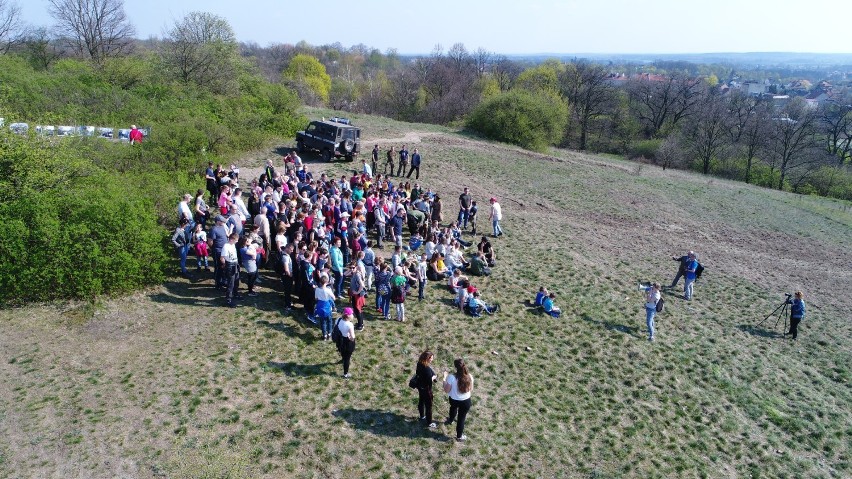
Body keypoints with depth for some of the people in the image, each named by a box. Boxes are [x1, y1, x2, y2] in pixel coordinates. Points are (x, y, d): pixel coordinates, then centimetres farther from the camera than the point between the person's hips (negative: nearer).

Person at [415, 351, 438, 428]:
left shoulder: (419, 364, -8)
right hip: (426, 389, -9)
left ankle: (422, 416, 49)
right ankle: (429, 423, 25)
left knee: (421, 401, 27)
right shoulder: (427, 368, -35)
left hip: (420, 386, 9)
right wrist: (434, 376, -11)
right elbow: (429, 380, -30)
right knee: (428, 405, 9)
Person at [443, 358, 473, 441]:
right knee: (461, 418, 21)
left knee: (453, 407, 36)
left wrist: (444, 378, -7)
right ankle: (459, 436, 36)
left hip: (454, 400, 0)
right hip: (466, 401, 0)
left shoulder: (451, 377, -28)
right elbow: (471, 389, -4)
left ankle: (450, 420, 66)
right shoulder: (469, 377, -19)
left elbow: (446, 390, -15)